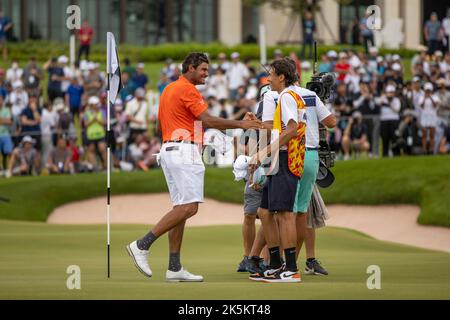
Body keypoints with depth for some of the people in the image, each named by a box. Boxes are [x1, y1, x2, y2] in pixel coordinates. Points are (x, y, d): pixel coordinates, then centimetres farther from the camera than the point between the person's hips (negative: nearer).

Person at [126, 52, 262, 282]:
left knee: (181, 209, 8)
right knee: (188, 207, -15)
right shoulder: (188, 90, -9)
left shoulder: (169, 89, 20)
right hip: (184, 152, -10)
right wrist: (240, 124, -13)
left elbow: (163, 122, 25)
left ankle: (174, 267, 3)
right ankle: (142, 245, -18)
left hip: (169, 149, 10)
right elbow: (208, 120, -17)